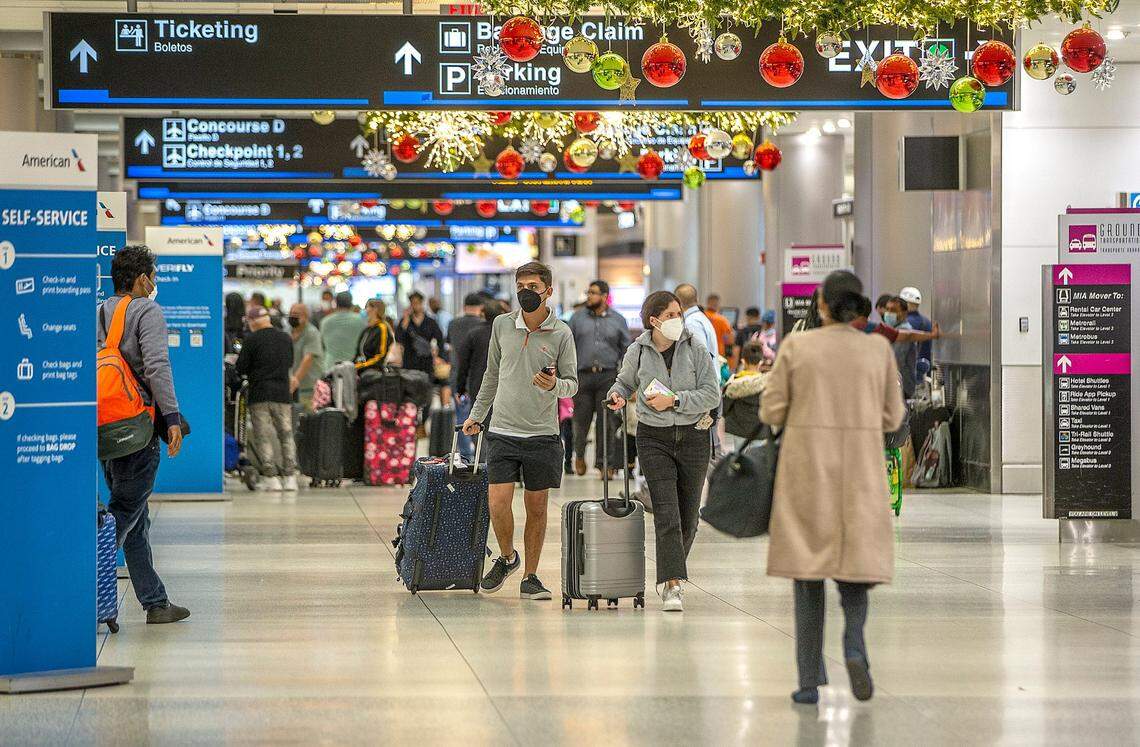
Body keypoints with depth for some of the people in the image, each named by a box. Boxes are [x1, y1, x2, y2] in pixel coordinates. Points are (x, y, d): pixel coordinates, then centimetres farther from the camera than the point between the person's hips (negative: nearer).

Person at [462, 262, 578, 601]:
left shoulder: (561, 333, -2)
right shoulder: (502, 325, 5)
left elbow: (572, 383, 2)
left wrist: (554, 385, -20)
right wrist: (476, 415, 20)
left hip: (542, 434, -1)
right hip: (503, 431, 1)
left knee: (536, 508, 5)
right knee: (498, 504, -9)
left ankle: (530, 578, 17)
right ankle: (506, 557, 19)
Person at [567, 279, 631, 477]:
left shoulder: (618, 320, 9)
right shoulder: (578, 318, 9)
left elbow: (626, 349, 13)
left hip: (608, 376, 0)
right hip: (583, 375, 0)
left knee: (606, 422, -2)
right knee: (581, 419, 2)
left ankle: (603, 462, 5)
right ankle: (579, 455, 26)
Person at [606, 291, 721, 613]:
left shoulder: (694, 348, -4)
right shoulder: (637, 352, -1)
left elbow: (712, 394, -8)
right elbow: (625, 381, 20)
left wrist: (674, 400, -17)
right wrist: (617, 395, -2)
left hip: (693, 437, 1)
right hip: (654, 438, -1)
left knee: (688, 515, 8)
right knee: (666, 511, -14)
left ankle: (670, 576, 29)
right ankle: (672, 585, -17)